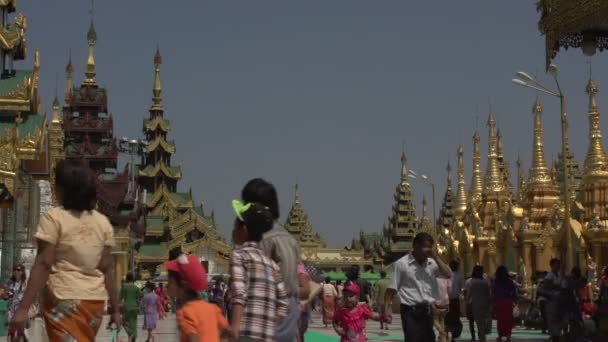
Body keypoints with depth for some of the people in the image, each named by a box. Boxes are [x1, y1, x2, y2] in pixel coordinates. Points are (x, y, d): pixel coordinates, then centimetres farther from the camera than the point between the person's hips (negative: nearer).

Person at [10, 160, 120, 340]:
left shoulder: (54, 218, -7)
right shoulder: (103, 222, 7)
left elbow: (43, 265, -12)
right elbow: (107, 268, 6)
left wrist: (23, 308, -12)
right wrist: (115, 309, 11)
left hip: (65, 299, -5)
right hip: (95, 300, 6)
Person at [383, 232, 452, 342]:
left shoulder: (432, 263, 8)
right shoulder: (402, 263, -5)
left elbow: (448, 274, -3)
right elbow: (392, 288, -4)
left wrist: (435, 257, -6)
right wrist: (387, 309, -9)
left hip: (427, 311, 5)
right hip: (410, 312, -5)